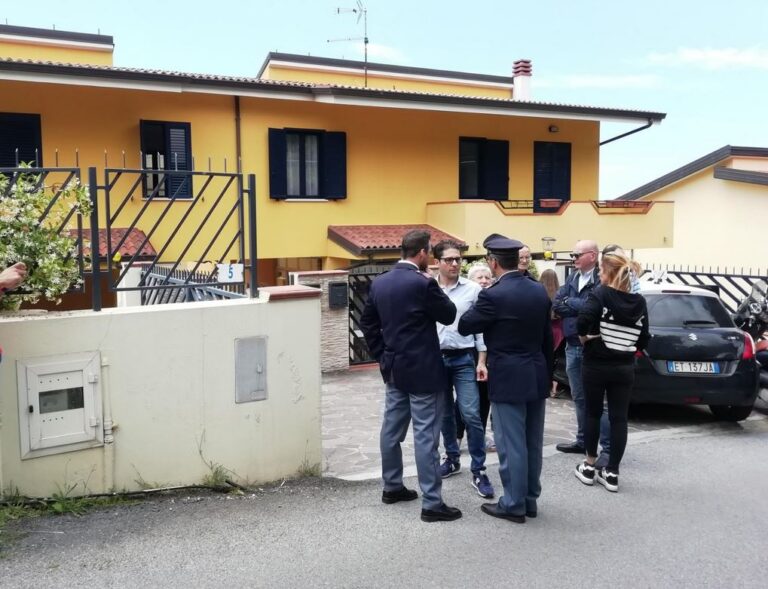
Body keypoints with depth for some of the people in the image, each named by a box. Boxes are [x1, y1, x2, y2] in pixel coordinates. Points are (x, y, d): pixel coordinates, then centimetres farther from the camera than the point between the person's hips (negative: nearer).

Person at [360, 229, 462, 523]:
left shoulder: (379, 282, 4)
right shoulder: (423, 283, -18)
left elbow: (367, 321, 11)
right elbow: (449, 315, -6)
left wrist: (382, 355, 14)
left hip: (394, 369, 8)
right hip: (422, 370, -7)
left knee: (391, 429, 16)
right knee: (425, 436, -3)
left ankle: (392, 486, 30)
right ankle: (432, 503, 2)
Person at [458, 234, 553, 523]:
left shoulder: (493, 295, -18)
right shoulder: (540, 291, 5)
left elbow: (464, 326, -8)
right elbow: (547, 336, 12)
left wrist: (479, 306, 6)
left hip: (509, 379, -7)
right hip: (537, 376, 8)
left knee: (511, 444, 3)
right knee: (532, 442, 15)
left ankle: (514, 504, 12)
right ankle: (530, 499, 27)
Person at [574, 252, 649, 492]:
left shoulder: (600, 294, -10)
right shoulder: (639, 302, 3)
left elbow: (583, 320, -27)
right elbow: (643, 340, 3)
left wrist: (584, 337, -8)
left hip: (596, 364, -3)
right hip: (624, 367, 3)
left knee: (593, 413, 13)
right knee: (619, 418, 7)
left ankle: (589, 467, 21)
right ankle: (612, 473, 12)